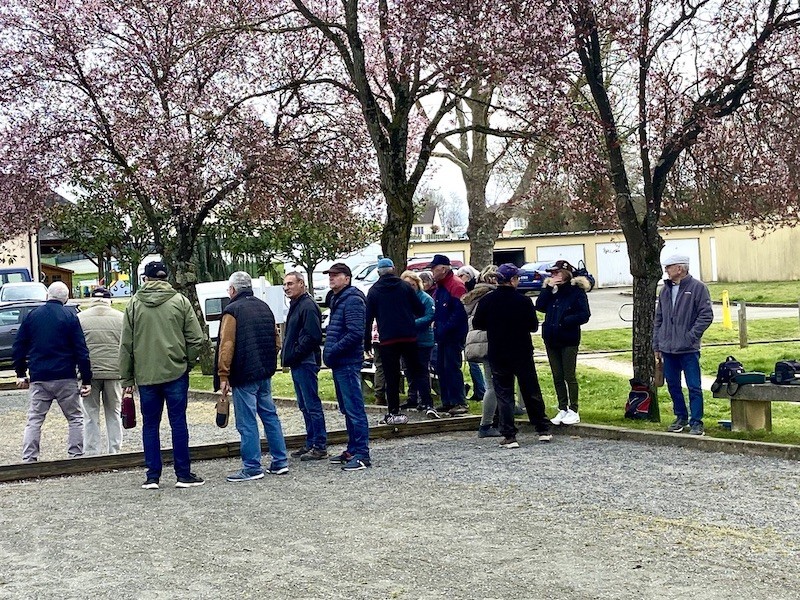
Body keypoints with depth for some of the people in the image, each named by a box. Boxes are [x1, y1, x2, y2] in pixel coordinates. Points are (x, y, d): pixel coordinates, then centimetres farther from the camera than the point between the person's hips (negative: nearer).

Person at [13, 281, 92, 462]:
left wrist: (21, 374, 18)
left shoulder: (32, 316, 7)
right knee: (75, 418, 7)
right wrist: (86, 379, -2)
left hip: (38, 379, 3)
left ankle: (28, 460, 1)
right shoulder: (70, 317, -2)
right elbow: (81, 351, -5)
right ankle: (76, 457, 2)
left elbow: (18, 347, 9)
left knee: (34, 420, 7)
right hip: (65, 378, -2)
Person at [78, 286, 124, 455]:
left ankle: (91, 453, 4)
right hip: (114, 372, 1)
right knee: (114, 413, 11)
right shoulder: (121, 318, 3)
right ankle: (114, 451, 14)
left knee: (90, 415, 5)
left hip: (89, 373, -1)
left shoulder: (80, 318, 1)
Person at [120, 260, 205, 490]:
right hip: (176, 372, -1)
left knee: (150, 425, 8)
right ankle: (183, 475, 6)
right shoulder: (180, 301, 1)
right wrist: (187, 363, 12)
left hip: (145, 376, 1)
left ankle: (152, 476, 8)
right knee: (178, 423, 3)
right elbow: (196, 339, -3)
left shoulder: (134, 304, 4)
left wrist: (127, 378, 11)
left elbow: (126, 344, 6)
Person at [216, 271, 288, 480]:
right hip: (265, 373, 8)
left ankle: (252, 468, -1)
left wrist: (223, 376, -14)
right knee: (270, 415, 13)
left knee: (247, 422, -3)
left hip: (244, 375, -8)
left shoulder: (232, 310, -10)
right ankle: (280, 461, 16)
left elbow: (226, 346, -16)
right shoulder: (264, 308, 13)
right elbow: (276, 341, 18)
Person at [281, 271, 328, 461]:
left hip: (306, 363, -11)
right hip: (298, 364, 11)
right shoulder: (295, 305, 18)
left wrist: (295, 354, -16)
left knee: (312, 406, -7)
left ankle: (320, 447, -3)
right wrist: (287, 355, 14)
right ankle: (311, 444, 21)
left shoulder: (308, 306, -14)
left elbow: (312, 336, -22)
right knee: (305, 406, 14)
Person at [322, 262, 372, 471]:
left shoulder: (353, 300, -13)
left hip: (348, 363, -10)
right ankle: (352, 450, 23)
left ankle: (362, 454, -5)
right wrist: (328, 351, 12)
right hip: (339, 364, 10)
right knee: (346, 409, 15)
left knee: (354, 409, -8)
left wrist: (333, 351, -18)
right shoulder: (336, 299, 18)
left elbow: (355, 333, -21)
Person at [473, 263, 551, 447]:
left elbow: (477, 324, 1)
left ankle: (509, 436, -1)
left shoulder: (486, 301, -7)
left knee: (504, 395, 5)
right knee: (532, 392, 14)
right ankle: (543, 430, 22)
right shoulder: (524, 301, -11)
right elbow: (534, 326, -5)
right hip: (522, 354, 0)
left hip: (497, 356, 1)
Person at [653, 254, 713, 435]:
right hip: (668, 349, 6)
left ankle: (696, 422, 3)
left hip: (688, 349, -6)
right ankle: (681, 417, 26)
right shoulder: (665, 290, 13)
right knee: (673, 385, 12)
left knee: (694, 387, -3)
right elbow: (658, 319, 16)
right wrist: (657, 345, 12)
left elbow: (706, 315, -8)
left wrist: (691, 336, -14)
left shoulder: (697, 287, -5)